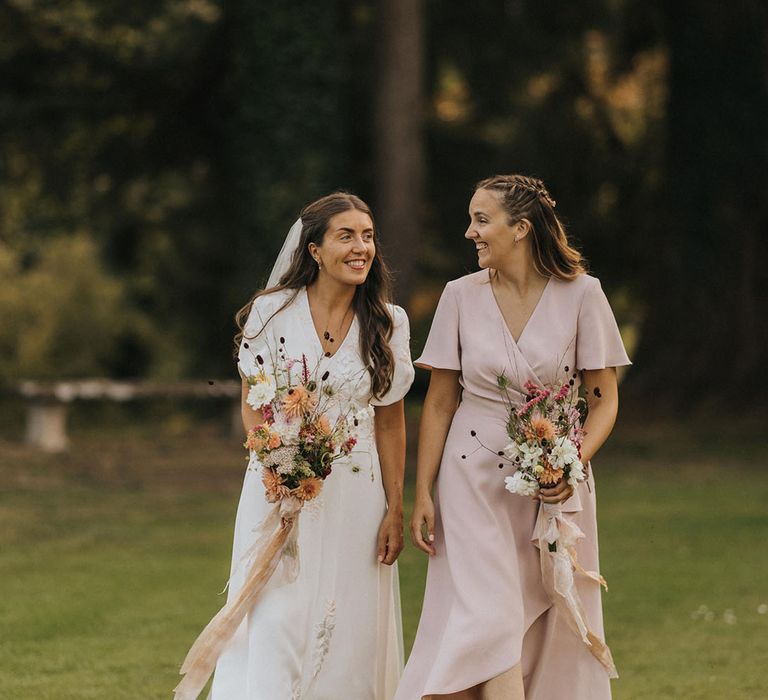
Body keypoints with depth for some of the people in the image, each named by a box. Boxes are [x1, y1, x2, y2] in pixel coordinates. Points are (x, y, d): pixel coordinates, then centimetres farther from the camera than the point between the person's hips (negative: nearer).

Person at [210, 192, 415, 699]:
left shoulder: (387, 323, 3)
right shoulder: (272, 312, -2)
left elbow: (391, 423, 5)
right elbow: (253, 407, 3)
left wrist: (395, 511, 2)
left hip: (356, 494, 2)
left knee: (351, 634, 3)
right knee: (274, 628, -6)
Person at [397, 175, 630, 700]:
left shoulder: (581, 294, -5)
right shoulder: (462, 295, 0)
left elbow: (605, 399, -1)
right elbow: (439, 402, 5)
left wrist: (575, 462, -18)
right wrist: (422, 493, 0)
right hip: (476, 478, 0)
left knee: (552, 632, 3)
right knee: (489, 616, -12)